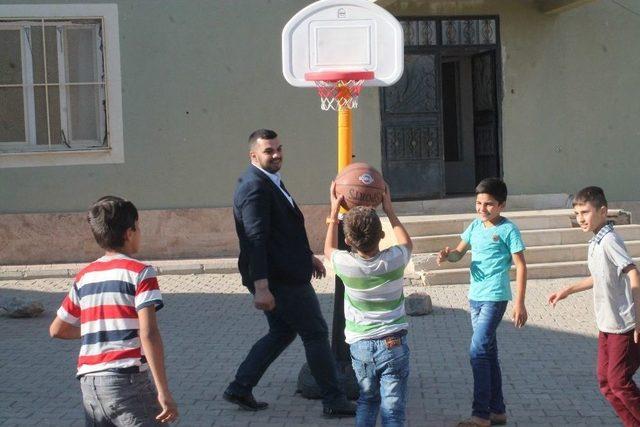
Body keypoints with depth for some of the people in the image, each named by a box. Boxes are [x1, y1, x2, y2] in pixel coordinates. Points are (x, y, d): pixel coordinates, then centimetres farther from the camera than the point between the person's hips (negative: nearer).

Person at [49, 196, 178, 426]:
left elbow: (57, 329, 21)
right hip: (127, 379, -6)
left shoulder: (84, 276, 14)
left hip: (89, 381, 6)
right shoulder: (139, 272, -4)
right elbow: (148, 334, -13)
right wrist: (164, 392, -14)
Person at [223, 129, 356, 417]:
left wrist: (308, 255, 25)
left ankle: (240, 388, 21)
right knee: (316, 333, 0)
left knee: (281, 332, 19)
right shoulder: (255, 188, -20)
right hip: (279, 279, -10)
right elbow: (255, 240, -27)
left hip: (285, 275, 10)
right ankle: (334, 401, 10)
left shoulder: (269, 181, 13)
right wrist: (261, 287, -31)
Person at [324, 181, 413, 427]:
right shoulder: (394, 260, -11)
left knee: (367, 400, 21)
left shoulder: (345, 264, -10)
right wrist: (389, 210, 22)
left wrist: (334, 212, 20)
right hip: (393, 344, -2)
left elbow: (329, 250, 17)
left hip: (360, 345, 2)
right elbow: (407, 243, 16)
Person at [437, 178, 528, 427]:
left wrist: (519, 303, -13)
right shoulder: (475, 226, 10)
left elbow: (521, 266, -9)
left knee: (478, 352, -12)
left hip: (494, 298, -7)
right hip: (475, 297, 7)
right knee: (488, 353, 13)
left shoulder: (508, 229, -9)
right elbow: (460, 252, 15)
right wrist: (447, 256, -10)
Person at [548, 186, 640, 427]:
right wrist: (567, 291, 28)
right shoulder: (595, 243, 10)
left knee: (619, 382, -5)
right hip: (607, 325, 9)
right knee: (606, 382, 11)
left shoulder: (609, 240, -18)